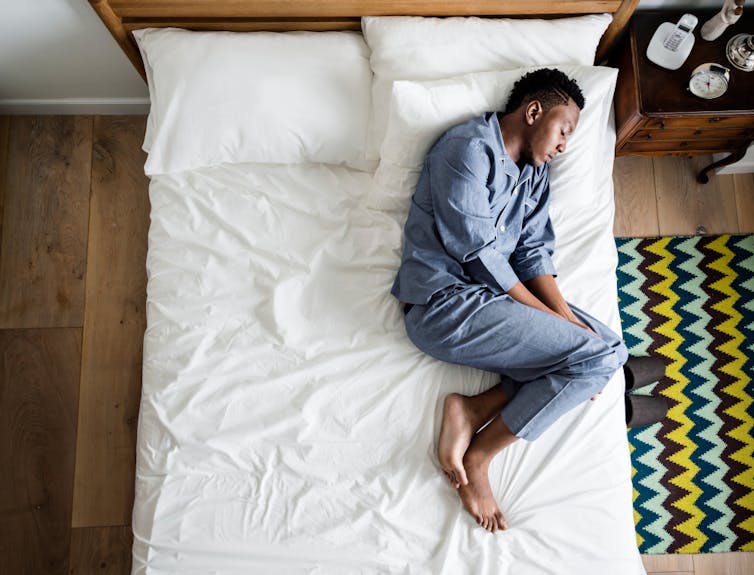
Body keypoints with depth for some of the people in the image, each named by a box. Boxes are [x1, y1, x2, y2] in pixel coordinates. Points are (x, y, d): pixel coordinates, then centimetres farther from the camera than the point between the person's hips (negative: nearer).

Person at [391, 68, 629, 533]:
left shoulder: (535, 173, 18)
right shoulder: (469, 149, -10)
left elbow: (534, 251, 10)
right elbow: (479, 254, -16)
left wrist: (564, 315, -7)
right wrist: (553, 320, -12)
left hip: (494, 296, 9)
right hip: (445, 303, -9)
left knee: (612, 349, 0)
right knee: (598, 356, -14)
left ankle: (475, 410, -9)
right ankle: (479, 456, -7)